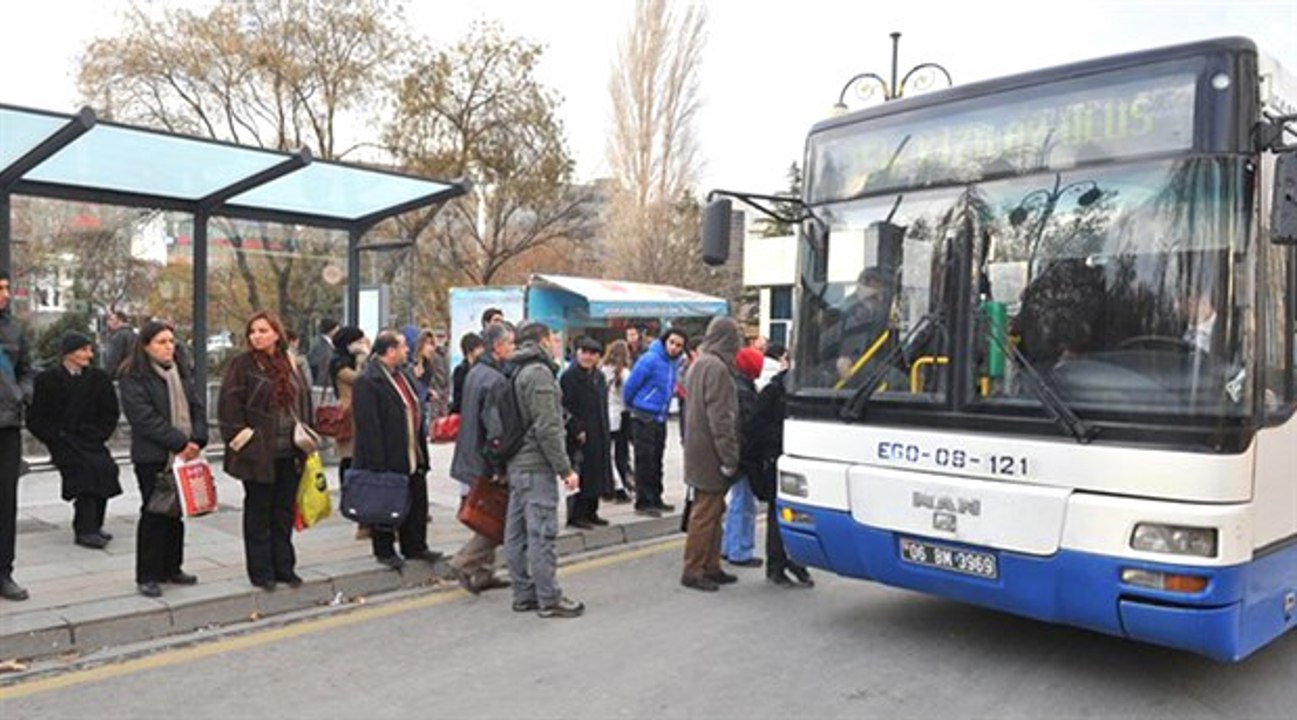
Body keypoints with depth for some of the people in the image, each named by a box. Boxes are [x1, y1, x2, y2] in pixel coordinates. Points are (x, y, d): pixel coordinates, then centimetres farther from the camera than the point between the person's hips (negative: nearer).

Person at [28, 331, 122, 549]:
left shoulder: (99, 378, 10)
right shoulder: (47, 380, 1)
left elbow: (111, 413, 12)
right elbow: (35, 421, 2)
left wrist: (97, 435, -2)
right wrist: (59, 436, -10)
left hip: (92, 441, 3)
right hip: (63, 442, -3)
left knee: (107, 467, -22)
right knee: (87, 466, -29)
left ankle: (92, 525, -5)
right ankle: (85, 530, -24)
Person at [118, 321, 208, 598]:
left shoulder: (181, 373, 14)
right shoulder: (133, 378, -8)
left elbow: (197, 407, 9)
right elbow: (144, 417, -17)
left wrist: (197, 440, -7)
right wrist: (179, 442, -18)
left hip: (184, 455, 6)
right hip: (152, 457, -6)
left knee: (176, 512, 12)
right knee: (153, 514, -2)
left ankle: (171, 568, 23)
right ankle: (147, 576, 7)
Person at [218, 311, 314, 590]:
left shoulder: (289, 364, 11)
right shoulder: (242, 365, -5)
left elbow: (304, 400, 17)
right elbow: (228, 405, -10)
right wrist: (242, 437, -14)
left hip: (289, 452, 5)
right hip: (258, 452, -5)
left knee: (284, 512, 12)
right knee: (258, 513, 4)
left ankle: (284, 567, 22)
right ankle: (261, 572, 13)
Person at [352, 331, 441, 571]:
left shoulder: (404, 375, 12)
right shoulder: (368, 381, -17)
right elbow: (368, 427, -21)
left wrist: (422, 451, 14)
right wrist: (377, 464, -22)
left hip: (412, 457, 9)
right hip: (386, 460, -8)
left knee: (417, 504, 14)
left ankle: (415, 547, 27)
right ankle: (384, 551, 20)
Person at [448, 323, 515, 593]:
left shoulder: (474, 373, 13)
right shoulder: (495, 379, -18)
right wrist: (500, 468, -19)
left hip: (471, 457, 10)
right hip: (486, 462, -10)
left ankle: (484, 574, 20)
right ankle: (465, 563, 1)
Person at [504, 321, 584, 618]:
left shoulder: (520, 372, 17)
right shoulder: (539, 373, -14)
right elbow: (547, 428, -20)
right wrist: (565, 469, -17)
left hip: (517, 465, 10)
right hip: (536, 467, -10)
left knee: (517, 533, 11)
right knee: (541, 532, -5)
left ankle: (524, 594, 20)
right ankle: (549, 599, 0)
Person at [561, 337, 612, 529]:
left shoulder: (599, 376, 14)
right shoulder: (569, 376, -10)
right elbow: (565, 407, -15)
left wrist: (606, 432, 14)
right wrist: (577, 430, -18)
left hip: (599, 435, 8)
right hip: (579, 437, -8)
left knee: (597, 475, 12)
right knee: (580, 476, -4)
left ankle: (591, 512, 23)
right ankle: (575, 515, 5)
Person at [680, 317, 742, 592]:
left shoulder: (699, 365, 14)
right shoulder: (717, 368, -18)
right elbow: (721, 418, -22)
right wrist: (729, 457, -18)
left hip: (699, 450, 10)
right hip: (711, 453, -10)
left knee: (711, 511, 16)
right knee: (705, 513, -3)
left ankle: (710, 567, 23)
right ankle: (693, 571, 4)